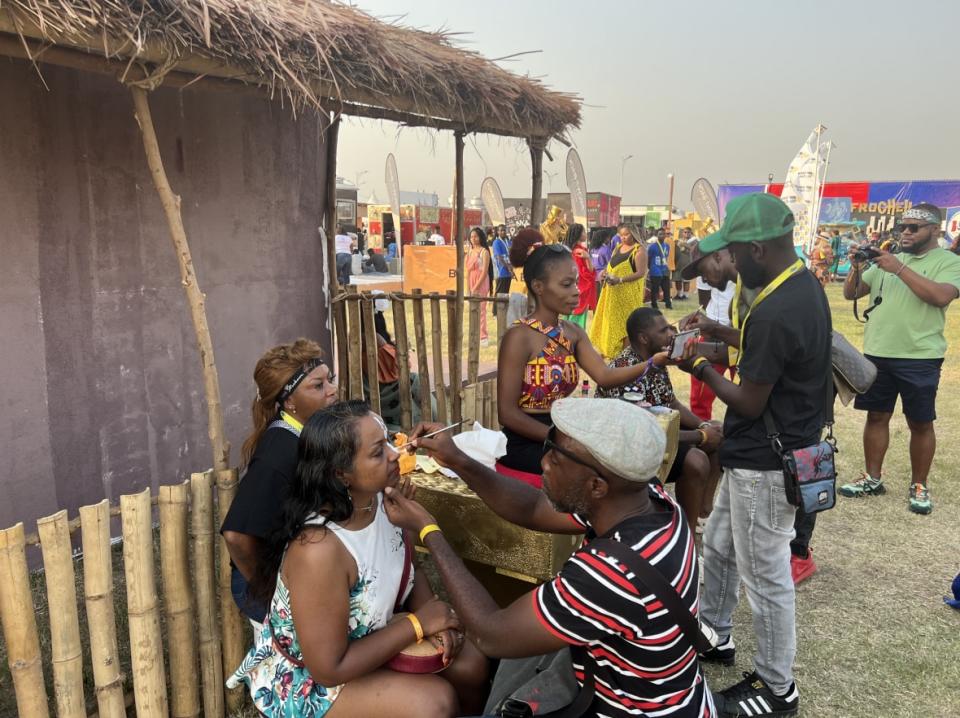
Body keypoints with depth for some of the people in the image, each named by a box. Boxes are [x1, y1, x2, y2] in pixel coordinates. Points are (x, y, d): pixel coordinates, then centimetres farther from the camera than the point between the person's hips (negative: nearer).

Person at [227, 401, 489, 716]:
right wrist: (418, 623, -23)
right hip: (304, 680, -7)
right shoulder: (319, 549, -36)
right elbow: (330, 668, -29)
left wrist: (434, 618, -17)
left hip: (368, 637, 7)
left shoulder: (380, 498, -13)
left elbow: (409, 571, 3)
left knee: (469, 661, -2)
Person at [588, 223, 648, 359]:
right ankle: (610, 348, 18)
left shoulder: (639, 250, -10)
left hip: (629, 292, -7)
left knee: (626, 321, -1)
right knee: (612, 319, 9)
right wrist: (606, 272, -4)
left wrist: (620, 280, -24)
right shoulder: (617, 247, 13)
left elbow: (641, 273, -17)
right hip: (612, 291, 7)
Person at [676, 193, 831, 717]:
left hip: (765, 465, -10)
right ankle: (714, 635, 43)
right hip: (757, 456, 10)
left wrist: (702, 369, -9)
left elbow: (749, 404, -21)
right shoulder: (804, 284, 3)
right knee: (719, 547, 24)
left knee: (764, 576, 7)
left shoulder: (774, 312, -29)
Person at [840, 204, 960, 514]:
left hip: (920, 358, -4)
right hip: (877, 354, 5)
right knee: (876, 416, 11)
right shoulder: (885, 260, 12)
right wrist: (856, 267, -7)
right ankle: (872, 478, 23)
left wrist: (900, 269, -21)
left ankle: (919, 485, 20)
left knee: (920, 423, 5)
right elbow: (851, 294, 11)